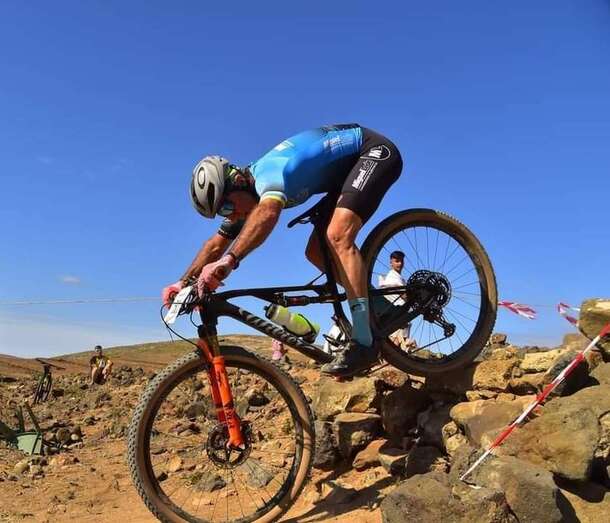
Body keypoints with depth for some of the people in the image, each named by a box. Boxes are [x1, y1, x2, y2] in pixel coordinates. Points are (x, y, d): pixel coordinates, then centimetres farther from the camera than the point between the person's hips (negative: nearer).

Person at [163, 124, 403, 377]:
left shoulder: (269, 172, -30)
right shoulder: (245, 189, -2)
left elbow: (267, 212, -53)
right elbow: (217, 243, 4)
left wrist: (228, 261, -63)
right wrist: (183, 282, -4)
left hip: (375, 150, -9)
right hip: (349, 166, 9)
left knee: (338, 236, -28)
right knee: (316, 252, 0)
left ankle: (363, 341, -28)